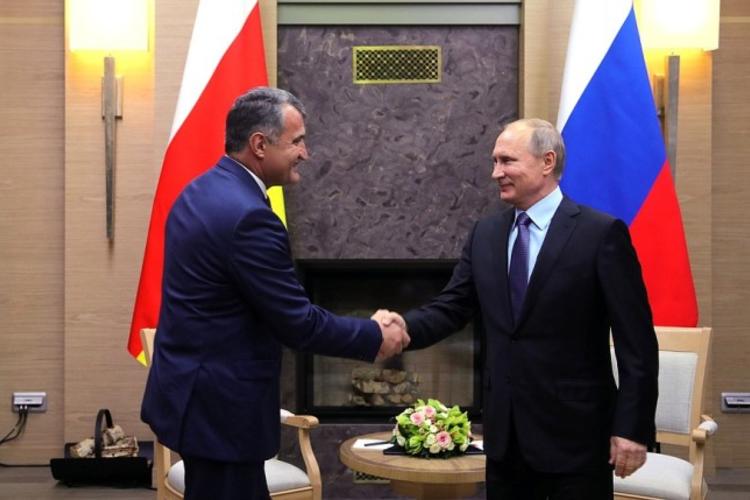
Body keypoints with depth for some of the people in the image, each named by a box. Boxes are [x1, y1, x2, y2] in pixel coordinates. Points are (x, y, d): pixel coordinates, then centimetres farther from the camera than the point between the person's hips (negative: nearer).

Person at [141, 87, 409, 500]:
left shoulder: (200, 192, 7)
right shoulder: (248, 216, -23)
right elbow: (298, 323, -19)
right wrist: (376, 338, -6)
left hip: (195, 391, 10)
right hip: (219, 405, -10)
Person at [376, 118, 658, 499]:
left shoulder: (601, 233, -9)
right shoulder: (485, 234, 8)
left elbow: (636, 343, -10)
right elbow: (450, 309, 4)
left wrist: (633, 428, -14)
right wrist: (404, 326, -17)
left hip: (575, 432, -5)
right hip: (505, 432, 5)